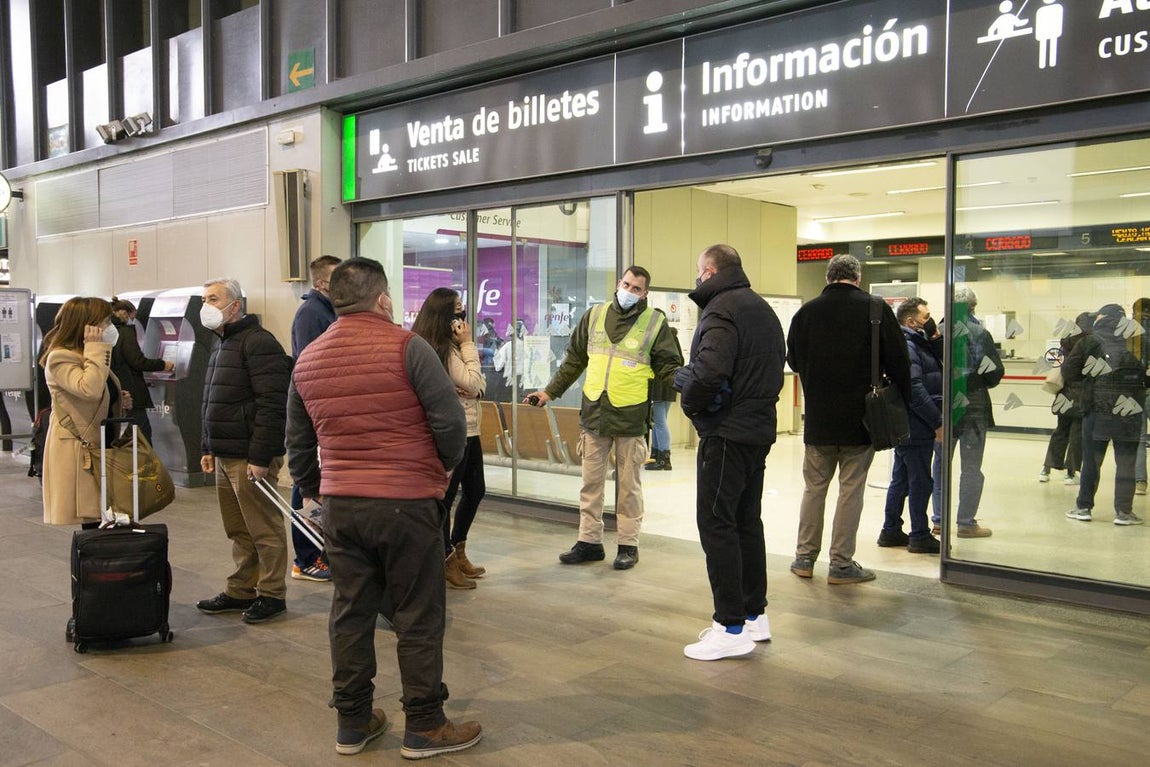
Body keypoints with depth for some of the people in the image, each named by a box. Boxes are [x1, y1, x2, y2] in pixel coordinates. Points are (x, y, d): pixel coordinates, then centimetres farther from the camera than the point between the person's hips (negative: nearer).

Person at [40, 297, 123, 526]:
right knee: (93, 519, -10)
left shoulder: (85, 356, 18)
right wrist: (95, 349, -23)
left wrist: (120, 401, 10)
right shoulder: (61, 358, -12)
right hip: (79, 451, -9)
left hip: (100, 445, 9)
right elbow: (89, 389, -31)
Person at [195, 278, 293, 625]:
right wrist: (209, 448, 19)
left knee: (264, 528, 0)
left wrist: (260, 457, -23)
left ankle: (271, 594, 10)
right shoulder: (221, 346, 19)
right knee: (238, 530, 16)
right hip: (225, 456, 10)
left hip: (250, 457, -10)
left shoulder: (258, 342, -14)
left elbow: (271, 404, -20)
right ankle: (240, 591, 25)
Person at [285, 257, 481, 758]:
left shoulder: (307, 360, 8)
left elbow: (298, 442, 16)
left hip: (340, 506, 6)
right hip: (407, 503, -5)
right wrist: (445, 466, 6)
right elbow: (450, 420, -13)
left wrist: (312, 489, 29)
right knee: (419, 616, 6)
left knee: (350, 613, 14)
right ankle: (424, 727, 15)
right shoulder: (406, 347, -11)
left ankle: (352, 723, 25)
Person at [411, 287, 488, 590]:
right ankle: (447, 560, 12)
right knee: (447, 496, 1)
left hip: (469, 430, 10)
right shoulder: (445, 349, -16)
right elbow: (472, 383, -17)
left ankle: (457, 552, 31)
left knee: (475, 491, 17)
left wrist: (472, 388, -6)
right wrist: (468, 344, -13)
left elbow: (480, 384, 14)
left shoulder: (451, 346, 12)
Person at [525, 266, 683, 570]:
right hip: (593, 412, 3)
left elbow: (668, 366, -1)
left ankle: (628, 545, 19)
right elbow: (574, 360, 15)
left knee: (629, 485, 7)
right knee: (591, 482, 10)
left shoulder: (655, 323, -2)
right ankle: (589, 541, 22)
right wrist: (550, 391, 15)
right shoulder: (594, 315, 7)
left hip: (631, 417, -3)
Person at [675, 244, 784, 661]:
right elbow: (776, 369, 21)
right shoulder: (763, 308, 16)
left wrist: (691, 400, -9)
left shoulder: (720, 310, -15)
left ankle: (732, 627, -2)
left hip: (726, 433, -10)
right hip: (759, 429, 10)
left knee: (716, 522, -4)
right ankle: (755, 615, 25)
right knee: (747, 521, 16)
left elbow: (708, 373, -27)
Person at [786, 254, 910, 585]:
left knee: (814, 487, 14)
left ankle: (804, 557, 18)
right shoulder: (875, 308, -7)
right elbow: (897, 360, -7)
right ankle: (841, 564, 8)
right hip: (861, 417, -2)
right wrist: (902, 400, 6)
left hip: (818, 418, 3)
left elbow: (793, 360, 10)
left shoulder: (806, 311, 0)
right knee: (851, 489, 4)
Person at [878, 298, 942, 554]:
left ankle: (891, 530, 22)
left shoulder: (919, 343, 16)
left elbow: (941, 367, 14)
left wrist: (936, 339, 1)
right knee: (920, 481, -2)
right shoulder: (905, 346, -17)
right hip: (915, 427, -10)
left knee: (901, 479, 14)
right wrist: (937, 422, -19)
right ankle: (919, 536, 7)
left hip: (905, 427, 10)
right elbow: (915, 390, -22)